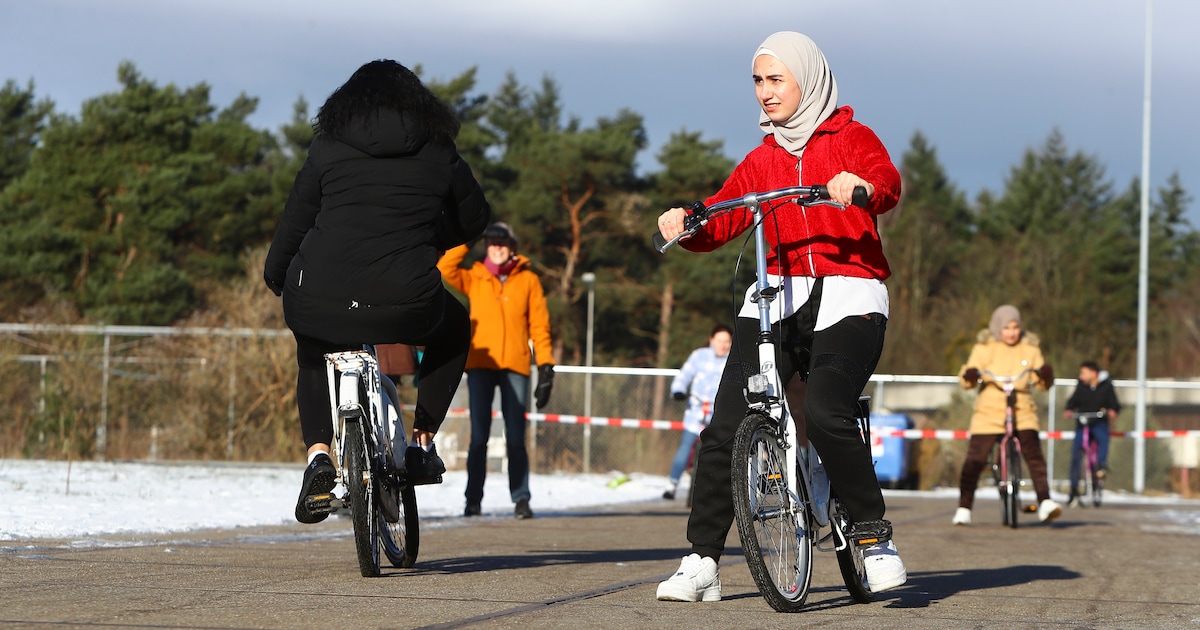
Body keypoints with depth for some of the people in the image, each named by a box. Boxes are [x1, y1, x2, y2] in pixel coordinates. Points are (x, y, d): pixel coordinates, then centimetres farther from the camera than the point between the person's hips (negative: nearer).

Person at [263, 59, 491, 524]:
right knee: (454, 330, 33)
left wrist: (275, 276, 27)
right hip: (406, 305, -1)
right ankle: (422, 443, 24)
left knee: (312, 360, 34)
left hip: (320, 303, 1)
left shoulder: (328, 148, 10)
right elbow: (474, 219, 22)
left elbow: (294, 222, 11)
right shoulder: (438, 153, 12)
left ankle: (318, 454, 12)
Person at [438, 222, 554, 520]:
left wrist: (546, 366, -1)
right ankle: (474, 500, 3)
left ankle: (521, 498, 1)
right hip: (480, 364, 1)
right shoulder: (474, 279, 10)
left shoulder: (528, 280, 8)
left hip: (515, 366, -1)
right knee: (479, 436, 0)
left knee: (516, 437, -2)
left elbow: (539, 325, 6)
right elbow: (445, 269, -8)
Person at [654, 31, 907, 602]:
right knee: (725, 426, -9)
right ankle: (702, 562, -3)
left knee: (825, 413, -27)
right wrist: (687, 225, -14)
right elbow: (720, 221, 9)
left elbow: (887, 182, -13)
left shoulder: (850, 138, 8)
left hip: (846, 295, -4)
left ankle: (874, 535, -10)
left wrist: (862, 186, -37)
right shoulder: (761, 160, 21)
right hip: (777, 296, 4)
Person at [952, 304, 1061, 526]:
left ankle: (1045, 503, -21)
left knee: (1034, 454, -18)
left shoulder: (1030, 349, 9)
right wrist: (969, 375, -25)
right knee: (974, 460, -7)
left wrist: (1045, 375, -17)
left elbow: (1042, 383, 6)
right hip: (989, 412, -1)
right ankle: (963, 509, 4)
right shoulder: (984, 348, 5)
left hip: (1022, 414, 1)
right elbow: (966, 381, -1)